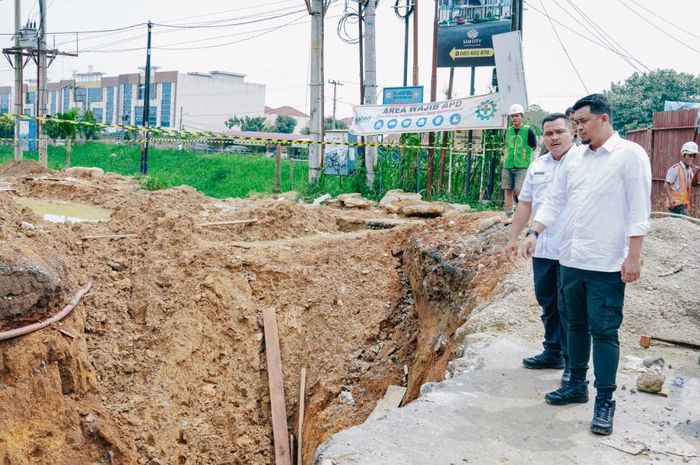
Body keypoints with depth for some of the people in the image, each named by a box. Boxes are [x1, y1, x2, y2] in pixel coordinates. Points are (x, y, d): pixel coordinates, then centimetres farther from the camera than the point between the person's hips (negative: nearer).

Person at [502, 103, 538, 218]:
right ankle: (509, 216, 11)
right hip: (507, 166, 5)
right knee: (508, 190, 5)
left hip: (522, 167, -5)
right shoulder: (508, 131, 10)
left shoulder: (528, 131, -3)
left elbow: (534, 148, 5)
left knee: (519, 191, -13)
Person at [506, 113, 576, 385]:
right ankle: (553, 352, 30)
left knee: (569, 309, 1)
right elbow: (525, 203, 18)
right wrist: (513, 238, 17)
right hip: (542, 249, 6)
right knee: (548, 304, 16)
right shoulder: (538, 166, 12)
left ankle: (573, 363, 12)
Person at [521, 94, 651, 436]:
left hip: (606, 265, -6)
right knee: (576, 325, 15)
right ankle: (577, 385, 29)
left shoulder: (630, 155, -8)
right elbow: (554, 200, 13)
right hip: (571, 260, 6)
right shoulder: (575, 158, 10)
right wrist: (534, 233, 1)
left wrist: (633, 257, -15)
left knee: (604, 331, -2)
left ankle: (605, 401, 6)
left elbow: (638, 210, -11)